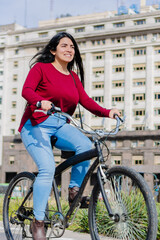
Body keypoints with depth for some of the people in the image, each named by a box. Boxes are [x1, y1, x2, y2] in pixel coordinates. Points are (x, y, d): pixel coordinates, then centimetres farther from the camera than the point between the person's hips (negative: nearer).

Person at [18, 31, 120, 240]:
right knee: (48, 168, -23)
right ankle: (38, 222, -10)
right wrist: (40, 102, -39)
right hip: (36, 125, -5)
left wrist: (107, 112, -14)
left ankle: (74, 190, -6)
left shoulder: (74, 77, 14)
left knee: (85, 145, -25)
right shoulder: (41, 68, -1)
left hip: (60, 126, 5)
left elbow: (85, 100, 3)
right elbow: (26, 90, -17)